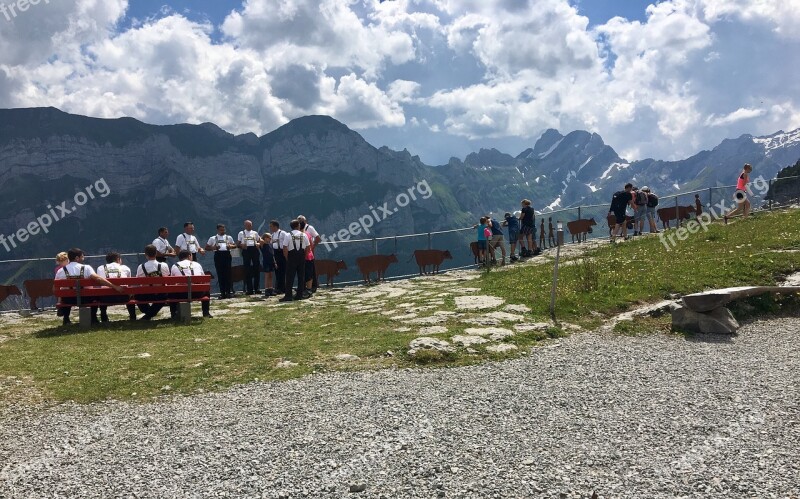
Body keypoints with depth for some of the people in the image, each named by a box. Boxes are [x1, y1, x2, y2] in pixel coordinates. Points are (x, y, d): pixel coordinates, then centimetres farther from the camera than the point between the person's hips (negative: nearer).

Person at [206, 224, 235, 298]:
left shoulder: (229, 237, 15)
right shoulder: (213, 238, 12)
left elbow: (235, 245, 20)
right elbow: (206, 248, 12)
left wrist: (231, 246, -3)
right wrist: (213, 248, -8)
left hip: (227, 255, 0)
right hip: (218, 255, 0)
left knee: (228, 273, -3)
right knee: (220, 274, -1)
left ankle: (228, 291, 1)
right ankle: (222, 292, 4)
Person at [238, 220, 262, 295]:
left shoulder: (255, 233, 16)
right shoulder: (241, 233, 11)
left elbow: (260, 242, 18)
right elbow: (238, 244, 8)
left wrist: (258, 244, -4)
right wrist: (241, 245, -14)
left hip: (254, 250, 2)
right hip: (246, 250, -2)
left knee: (256, 269, 0)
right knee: (247, 270, -3)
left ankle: (256, 288, 7)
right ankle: (249, 289, 1)